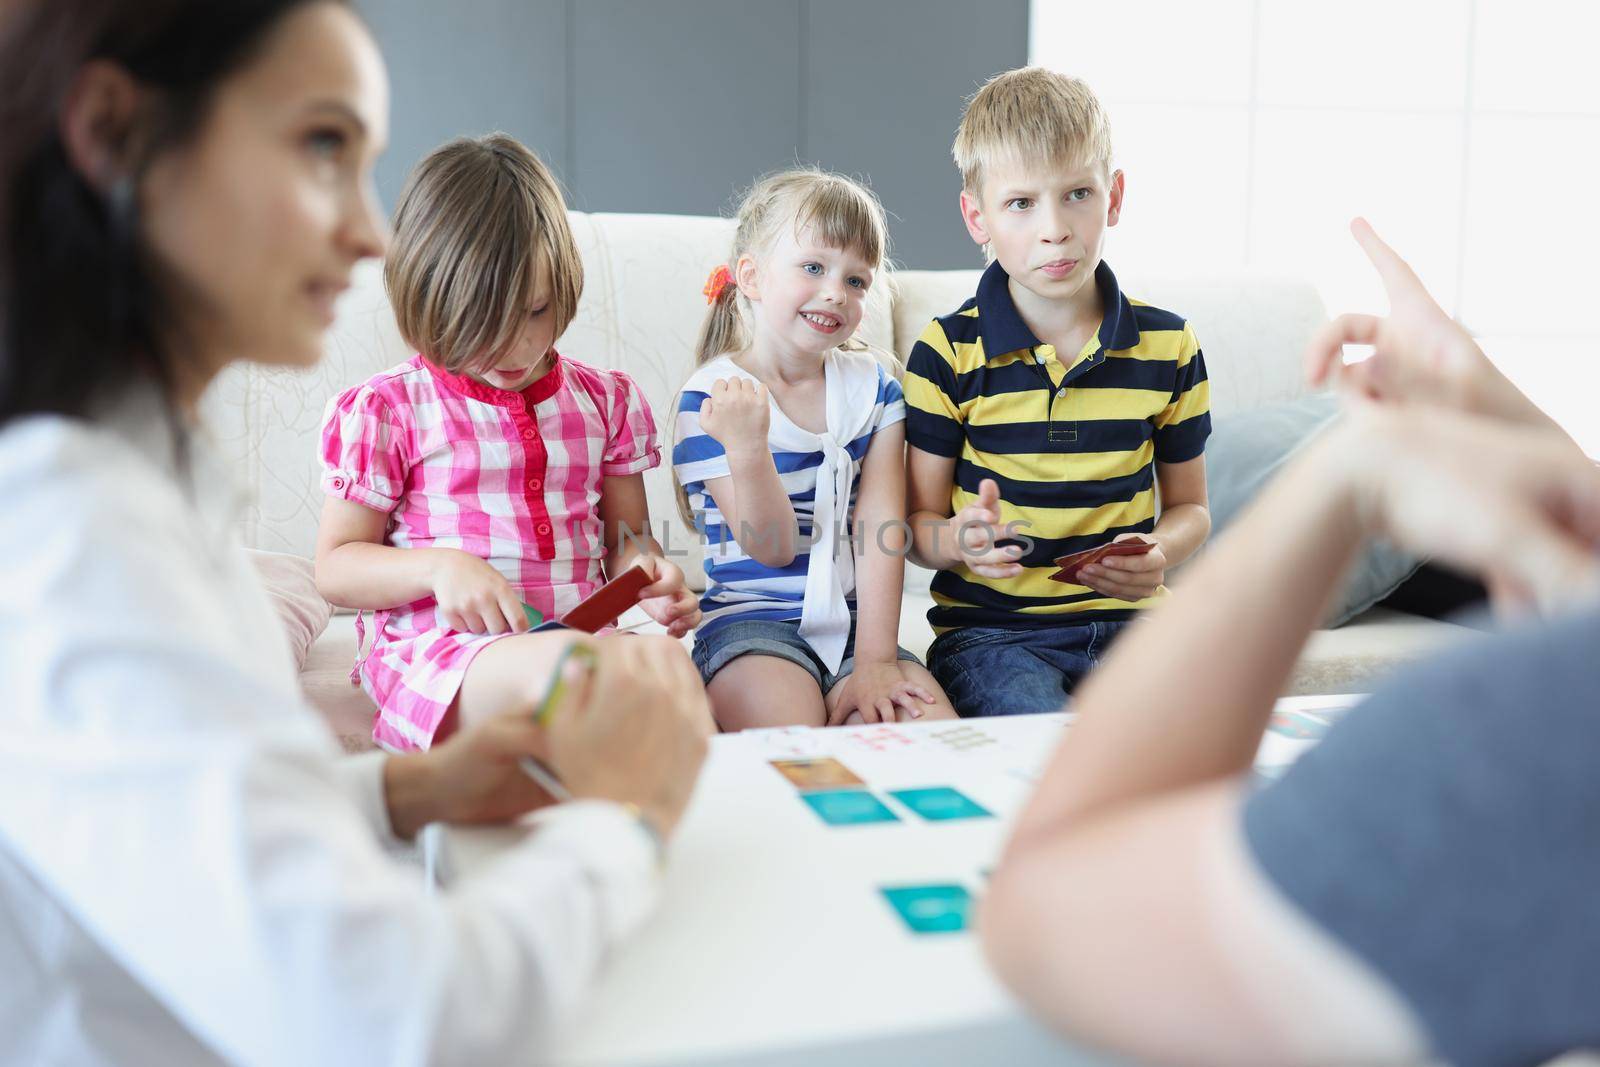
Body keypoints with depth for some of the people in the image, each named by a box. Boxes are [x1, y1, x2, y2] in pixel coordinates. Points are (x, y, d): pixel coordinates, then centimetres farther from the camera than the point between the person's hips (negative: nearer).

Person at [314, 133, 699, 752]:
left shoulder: (603, 400, 15)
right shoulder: (385, 409, 4)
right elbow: (335, 567, 6)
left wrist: (647, 570, -3)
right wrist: (440, 567, -14)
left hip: (583, 640, 4)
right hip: (438, 650, -4)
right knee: (559, 664, -38)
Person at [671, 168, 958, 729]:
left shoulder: (873, 388, 7)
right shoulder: (710, 397, -5)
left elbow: (880, 530, -2)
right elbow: (772, 548, -10)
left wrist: (874, 660, -12)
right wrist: (747, 447, -28)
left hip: (854, 623, 4)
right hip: (752, 622, -3)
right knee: (790, 722, -31)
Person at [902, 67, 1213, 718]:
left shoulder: (1169, 347, 5)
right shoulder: (947, 353, -2)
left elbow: (1189, 506, 15)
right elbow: (919, 522, 2)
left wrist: (1159, 554, -8)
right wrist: (959, 540, -22)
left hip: (1125, 619, 3)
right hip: (989, 629, -3)